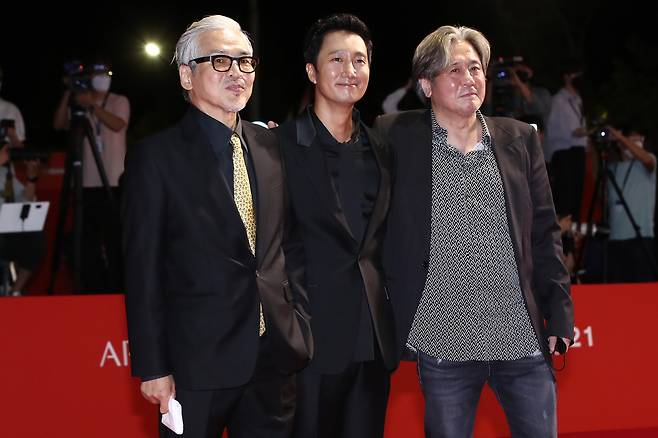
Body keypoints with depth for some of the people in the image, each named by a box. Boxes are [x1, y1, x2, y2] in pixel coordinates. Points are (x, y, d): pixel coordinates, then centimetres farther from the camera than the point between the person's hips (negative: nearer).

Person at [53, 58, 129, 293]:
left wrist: (91, 105, -15)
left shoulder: (119, 101, 7)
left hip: (113, 181, -3)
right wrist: (67, 93, -5)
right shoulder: (78, 103, 13)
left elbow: (117, 124, -11)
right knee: (89, 241, 2)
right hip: (87, 183, 3)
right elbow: (59, 124, 1)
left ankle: (117, 289, -3)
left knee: (115, 238, -8)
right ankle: (92, 289, 8)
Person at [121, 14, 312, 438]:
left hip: (275, 356, 5)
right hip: (198, 361, -4)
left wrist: (299, 322, 10)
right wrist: (153, 368, -10)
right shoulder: (156, 157, -5)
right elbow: (143, 271, -7)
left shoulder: (271, 145, 9)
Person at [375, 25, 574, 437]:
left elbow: (545, 232, 8)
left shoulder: (519, 139, 8)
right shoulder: (397, 138, 1)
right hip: (444, 345, -2)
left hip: (525, 340, 2)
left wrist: (560, 313, 4)